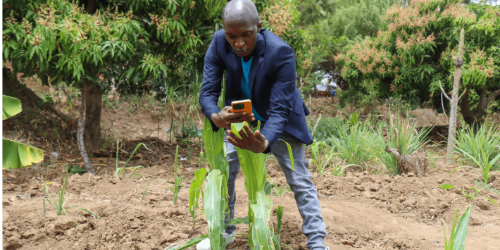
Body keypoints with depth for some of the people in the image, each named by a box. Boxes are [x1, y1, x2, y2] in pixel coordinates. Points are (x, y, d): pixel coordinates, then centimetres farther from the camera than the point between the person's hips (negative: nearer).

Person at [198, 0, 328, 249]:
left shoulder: (281, 53, -36)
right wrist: (216, 117, -48)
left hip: (279, 121, -3)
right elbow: (208, 91, -24)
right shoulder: (218, 43, -25)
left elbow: (279, 110, -35)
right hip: (240, 117, 3)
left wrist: (264, 143, -55)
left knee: (300, 181, 0)